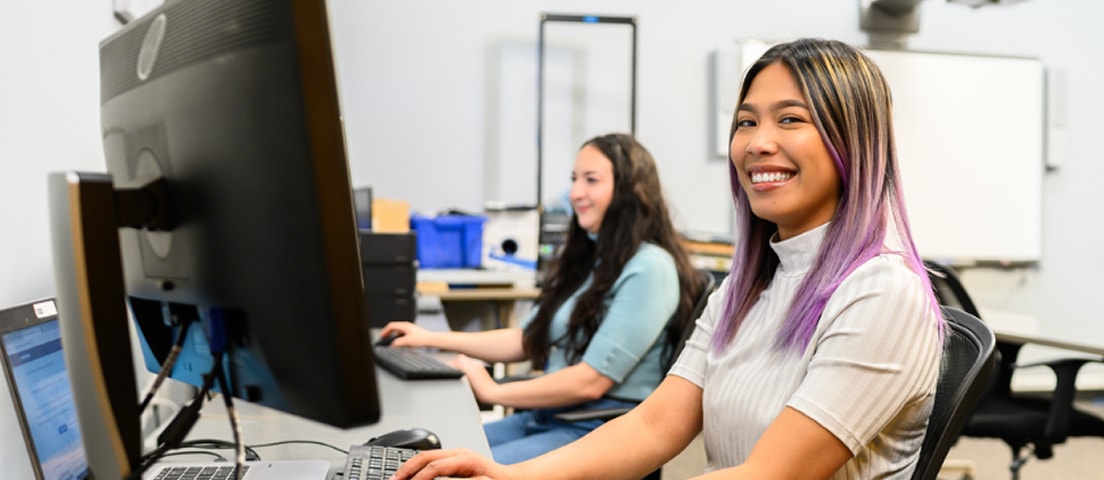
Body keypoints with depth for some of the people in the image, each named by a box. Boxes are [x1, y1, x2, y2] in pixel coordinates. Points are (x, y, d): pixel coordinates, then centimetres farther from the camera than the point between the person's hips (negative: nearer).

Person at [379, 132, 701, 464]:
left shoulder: (649, 268, -14)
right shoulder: (585, 261, 14)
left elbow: (591, 381, -18)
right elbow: (528, 341, 18)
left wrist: (494, 392, -10)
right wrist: (432, 338, 14)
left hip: (602, 429, -8)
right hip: (548, 414, 8)